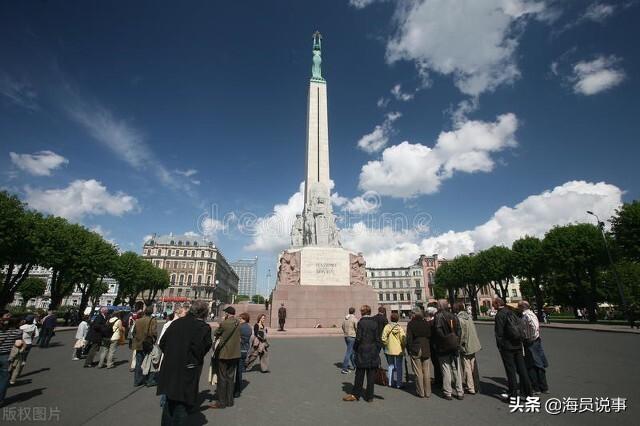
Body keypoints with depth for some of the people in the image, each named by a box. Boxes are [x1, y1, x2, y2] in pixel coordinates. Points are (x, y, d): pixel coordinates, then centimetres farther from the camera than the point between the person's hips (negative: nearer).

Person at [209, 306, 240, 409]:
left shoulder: (224, 324, -19)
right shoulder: (238, 323, -1)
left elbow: (215, 334, -5)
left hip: (223, 354, -6)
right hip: (234, 354, 6)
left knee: (222, 378, 5)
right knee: (230, 377, 15)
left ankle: (221, 402, 13)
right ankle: (229, 400, 24)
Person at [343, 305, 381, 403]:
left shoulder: (361, 322, -11)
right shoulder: (375, 322, 0)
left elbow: (358, 338, -13)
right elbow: (378, 339, 2)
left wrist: (355, 348, 2)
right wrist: (377, 350, 10)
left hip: (362, 352, -3)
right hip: (373, 352, 3)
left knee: (359, 374, 8)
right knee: (371, 375, 10)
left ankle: (355, 394, 18)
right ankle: (369, 396, 17)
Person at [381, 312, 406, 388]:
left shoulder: (387, 327, -7)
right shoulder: (399, 328, -14)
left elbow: (384, 338, -6)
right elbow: (403, 339, -15)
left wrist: (387, 345, 9)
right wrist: (403, 346, 2)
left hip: (389, 350, 3)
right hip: (399, 350, -2)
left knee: (390, 366, 16)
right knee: (399, 367, 9)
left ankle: (390, 382, 22)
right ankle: (399, 384, 14)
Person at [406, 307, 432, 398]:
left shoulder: (411, 324, -9)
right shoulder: (427, 324, 1)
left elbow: (409, 339, -10)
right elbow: (430, 337, 4)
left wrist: (409, 350, -1)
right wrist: (430, 349, 13)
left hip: (415, 351, -3)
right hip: (426, 351, 3)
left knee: (418, 373, 6)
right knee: (427, 373, 11)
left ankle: (421, 392, 12)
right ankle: (427, 392, 17)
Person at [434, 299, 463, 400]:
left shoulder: (438, 317, -14)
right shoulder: (454, 316, 0)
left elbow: (438, 332, -20)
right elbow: (458, 331, 1)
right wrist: (457, 342, 7)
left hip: (443, 348, -4)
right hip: (454, 347, 4)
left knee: (446, 371, 5)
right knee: (456, 370, 13)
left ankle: (448, 393, 12)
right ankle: (459, 392, 20)